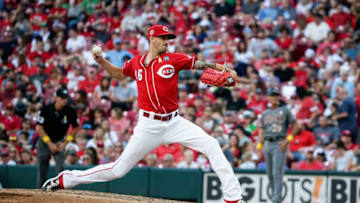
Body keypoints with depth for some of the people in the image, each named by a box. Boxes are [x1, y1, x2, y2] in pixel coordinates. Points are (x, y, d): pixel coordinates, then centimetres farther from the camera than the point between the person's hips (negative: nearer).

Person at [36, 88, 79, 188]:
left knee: (60, 167, -18)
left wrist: (65, 142, -7)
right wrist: (50, 144, -17)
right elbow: (39, 128, -14)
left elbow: (75, 128, 2)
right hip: (44, 142, 0)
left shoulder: (70, 111, -13)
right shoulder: (45, 109, -18)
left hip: (60, 142, 0)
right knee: (42, 170, 3)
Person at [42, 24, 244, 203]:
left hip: (174, 122, 1)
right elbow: (119, 74, 23)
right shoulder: (136, 63, 4)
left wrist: (225, 69, -21)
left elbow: (201, 64, -6)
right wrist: (101, 60, 9)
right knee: (119, 169, 1)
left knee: (211, 145, -14)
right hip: (149, 126, -1)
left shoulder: (173, 59, -2)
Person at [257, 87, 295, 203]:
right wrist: (259, 147, 8)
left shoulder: (284, 110, 4)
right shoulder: (265, 113, 18)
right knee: (270, 173, 8)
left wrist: (287, 140, -9)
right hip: (267, 144, 6)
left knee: (277, 173, -15)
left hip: (279, 144, -6)